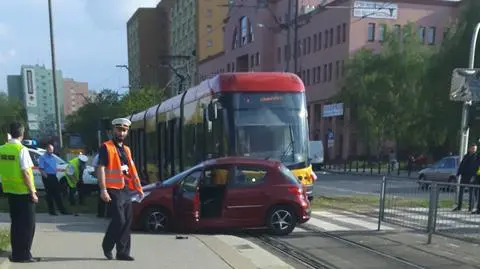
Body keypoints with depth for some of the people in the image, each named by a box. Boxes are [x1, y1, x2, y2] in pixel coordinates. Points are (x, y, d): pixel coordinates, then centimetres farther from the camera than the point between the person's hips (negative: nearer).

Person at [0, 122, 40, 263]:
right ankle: (24, 255, 7)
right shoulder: (21, 149, -17)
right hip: (23, 191, -6)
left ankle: (16, 254, 20)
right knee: (27, 224, 4)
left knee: (15, 223, 15)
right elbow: (25, 173, -18)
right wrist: (33, 192, -13)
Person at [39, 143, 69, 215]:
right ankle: (51, 211, 4)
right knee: (49, 194, -2)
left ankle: (62, 210, 5)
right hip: (47, 177, -7)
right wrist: (45, 175, -21)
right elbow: (41, 168, -12)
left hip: (54, 176, 7)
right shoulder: (43, 157, -4)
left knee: (57, 194, 5)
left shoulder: (53, 157, 17)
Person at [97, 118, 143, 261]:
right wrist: (103, 190, -20)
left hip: (126, 190, 7)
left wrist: (138, 187, 16)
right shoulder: (106, 148, -6)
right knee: (119, 220, -11)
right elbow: (100, 169, -13)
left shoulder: (126, 149, 17)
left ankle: (123, 252, 14)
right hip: (113, 190, -7)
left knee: (127, 222, 6)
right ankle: (107, 245, 13)